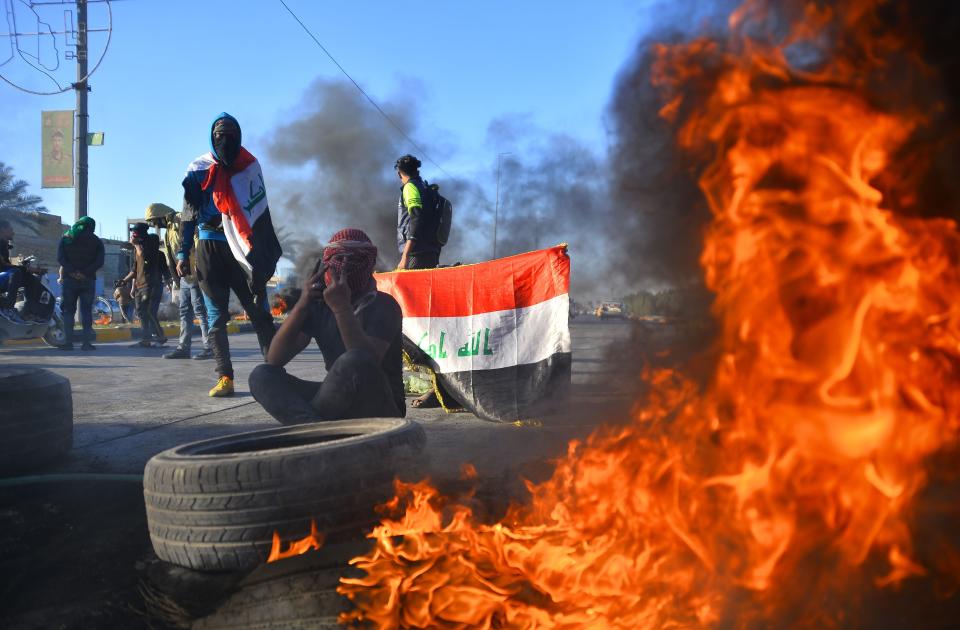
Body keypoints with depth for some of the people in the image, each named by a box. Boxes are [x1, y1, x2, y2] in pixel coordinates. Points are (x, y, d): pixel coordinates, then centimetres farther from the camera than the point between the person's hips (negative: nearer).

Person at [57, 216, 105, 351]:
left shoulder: (66, 238, 9)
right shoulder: (96, 241, 6)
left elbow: (60, 257, -3)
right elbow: (99, 261, -7)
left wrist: (72, 272, -10)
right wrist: (85, 273, -12)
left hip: (69, 279, 1)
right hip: (88, 280, -1)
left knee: (68, 310, 6)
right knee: (86, 311, 3)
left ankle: (68, 342, 1)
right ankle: (87, 342, -2)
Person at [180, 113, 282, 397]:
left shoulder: (250, 166, 8)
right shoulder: (198, 169, 6)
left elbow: (261, 213, 9)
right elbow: (189, 214, 7)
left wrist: (269, 251, 3)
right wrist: (183, 253, 0)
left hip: (244, 249, 0)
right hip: (210, 249, 0)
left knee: (260, 313, -3)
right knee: (216, 317, -1)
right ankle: (224, 378, 1)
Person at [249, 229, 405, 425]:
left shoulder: (383, 306, -9)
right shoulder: (318, 305, 5)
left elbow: (367, 364, -26)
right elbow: (273, 360, -5)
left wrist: (342, 309, -28)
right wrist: (302, 304, -15)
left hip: (381, 409, -5)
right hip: (338, 404, 6)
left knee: (352, 361, -36)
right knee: (261, 375, -11)